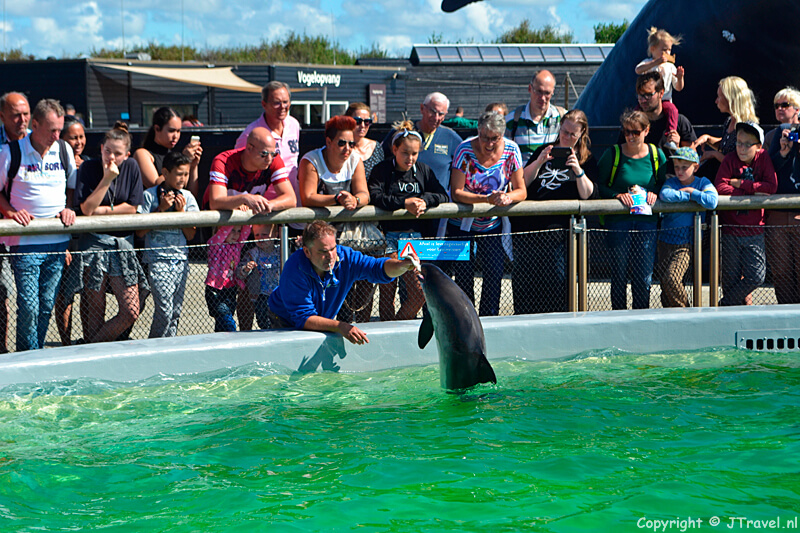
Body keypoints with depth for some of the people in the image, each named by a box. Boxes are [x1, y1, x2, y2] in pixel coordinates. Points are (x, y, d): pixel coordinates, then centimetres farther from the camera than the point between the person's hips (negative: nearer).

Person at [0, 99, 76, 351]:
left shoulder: (64, 150, 6)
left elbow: (72, 186, 19)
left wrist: (68, 208, 2)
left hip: (57, 241, 4)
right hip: (25, 243, -4)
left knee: (47, 304, 8)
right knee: (28, 307, -7)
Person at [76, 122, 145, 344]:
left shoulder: (131, 167, 3)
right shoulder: (88, 168, -5)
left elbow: (131, 208, 2)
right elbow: (87, 209, -13)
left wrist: (103, 210, -6)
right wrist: (106, 179, -17)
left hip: (123, 244, 3)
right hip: (94, 244, -3)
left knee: (131, 312, -2)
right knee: (95, 309, -2)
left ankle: (95, 345, 13)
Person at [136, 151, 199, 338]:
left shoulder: (187, 197, 8)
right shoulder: (150, 195, -4)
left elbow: (190, 235, 7)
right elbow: (140, 232, -7)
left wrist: (181, 211, -6)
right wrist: (161, 209, -12)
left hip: (180, 258, 5)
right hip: (158, 259, -5)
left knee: (176, 312, 4)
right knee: (165, 311, -12)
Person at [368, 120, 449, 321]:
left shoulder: (424, 170, 13)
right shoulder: (382, 169, 1)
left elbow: (443, 196, 8)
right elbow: (374, 196, -14)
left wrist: (424, 201, -12)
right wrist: (404, 203, -21)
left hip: (416, 235, 4)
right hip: (389, 236, -4)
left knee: (420, 292, -4)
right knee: (388, 290, -4)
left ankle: (401, 323, 15)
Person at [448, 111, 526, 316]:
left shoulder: (511, 151, -9)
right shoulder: (465, 150, -17)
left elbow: (521, 191, -5)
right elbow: (456, 193, -19)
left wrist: (509, 197, -28)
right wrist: (486, 198, -32)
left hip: (492, 225, 2)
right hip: (461, 224, -2)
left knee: (494, 273, -5)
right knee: (464, 274, -3)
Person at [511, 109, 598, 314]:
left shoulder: (586, 160, 10)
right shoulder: (544, 150, 19)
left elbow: (588, 195, -2)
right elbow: (523, 182, 9)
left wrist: (578, 170, -16)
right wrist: (539, 162, -7)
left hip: (558, 227, -3)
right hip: (529, 221, 3)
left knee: (556, 278, -10)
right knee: (523, 274, -1)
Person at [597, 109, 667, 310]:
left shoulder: (656, 154, 6)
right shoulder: (613, 154, -2)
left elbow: (664, 182, 17)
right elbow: (598, 185, 0)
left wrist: (654, 193, -4)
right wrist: (618, 195, -17)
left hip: (647, 220, 2)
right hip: (618, 221, -2)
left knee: (644, 275, 3)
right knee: (619, 273, 1)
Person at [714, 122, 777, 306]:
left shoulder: (764, 158, 0)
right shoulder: (730, 159, -2)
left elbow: (772, 187, -11)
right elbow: (720, 188, -16)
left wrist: (741, 184, -14)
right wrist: (753, 193, -19)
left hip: (755, 230, 1)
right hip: (731, 230, -1)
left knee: (757, 277, -6)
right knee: (731, 277, 5)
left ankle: (727, 303, 12)